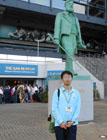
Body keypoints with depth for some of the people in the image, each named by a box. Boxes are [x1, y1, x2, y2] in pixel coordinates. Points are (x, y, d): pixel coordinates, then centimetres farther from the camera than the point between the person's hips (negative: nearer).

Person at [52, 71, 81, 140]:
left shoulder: (76, 93, 9)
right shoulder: (57, 92, 2)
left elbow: (78, 109, 4)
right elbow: (54, 109, -2)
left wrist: (72, 121, -8)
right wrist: (61, 122, -9)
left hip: (72, 124, 1)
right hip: (59, 124, -1)